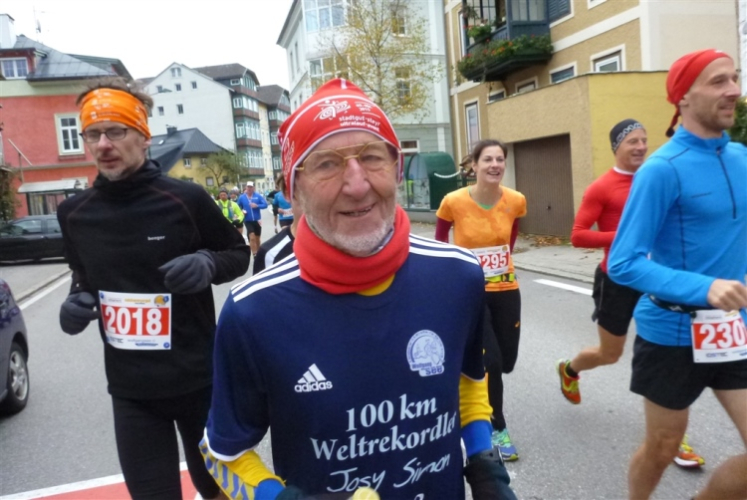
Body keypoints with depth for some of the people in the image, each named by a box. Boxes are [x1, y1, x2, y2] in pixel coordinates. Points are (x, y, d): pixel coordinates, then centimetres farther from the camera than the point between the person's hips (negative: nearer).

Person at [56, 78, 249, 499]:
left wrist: (207, 264, -21)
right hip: (131, 388, 3)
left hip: (198, 379, -2)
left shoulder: (186, 199, -12)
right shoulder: (74, 213, 1)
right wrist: (79, 298, -3)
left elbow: (239, 254, 0)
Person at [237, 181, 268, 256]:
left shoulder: (258, 196, -4)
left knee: (257, 238, 14)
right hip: (248, 221, -1)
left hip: (257, 220, 1)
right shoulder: (241, 197, -1)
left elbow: (265, 204, -7)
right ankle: (255, 255, -12)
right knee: (252, 237, -15)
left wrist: (257, 206, -21)